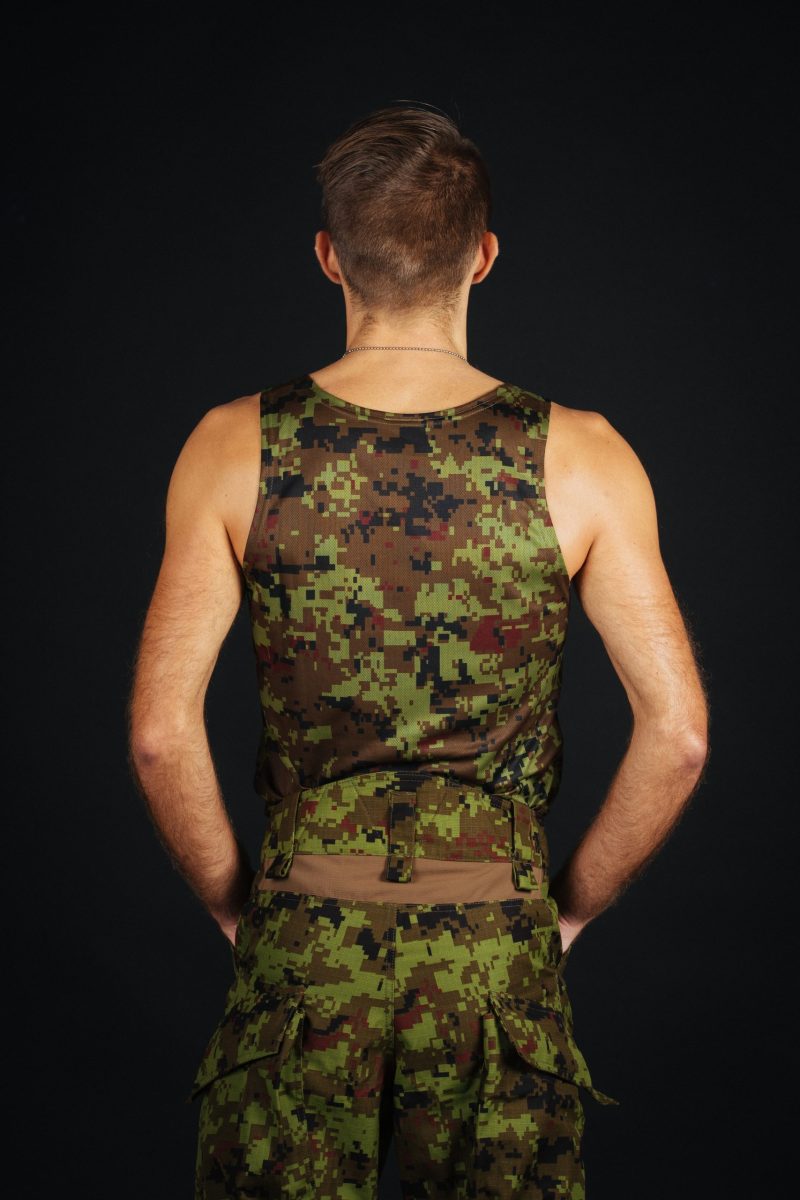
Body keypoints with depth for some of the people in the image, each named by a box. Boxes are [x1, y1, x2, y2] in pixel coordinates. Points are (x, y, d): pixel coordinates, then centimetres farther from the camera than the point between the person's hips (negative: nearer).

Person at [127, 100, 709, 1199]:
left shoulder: (236, 448, -6)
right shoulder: (580, 457, -6)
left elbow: (161, 732, -9)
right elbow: (679, 734, -8)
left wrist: (238, 908, 6)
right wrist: (570, 904, 6)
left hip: (301, 947, 0)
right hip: (499, 952, 0)